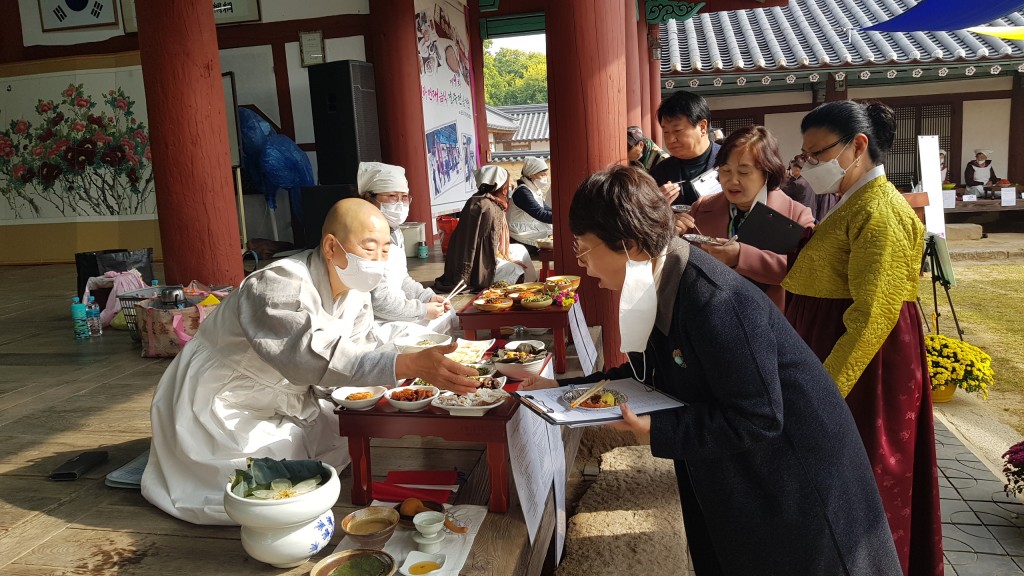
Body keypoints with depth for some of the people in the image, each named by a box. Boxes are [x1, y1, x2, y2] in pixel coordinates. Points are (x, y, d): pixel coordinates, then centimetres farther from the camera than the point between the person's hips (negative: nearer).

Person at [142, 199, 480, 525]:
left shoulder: (355, 290, -6)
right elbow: (314, 355, -48)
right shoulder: (280, 285, -33)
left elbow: (360, 355, -8)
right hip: (220, 406, -8)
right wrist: (408, 365, -57)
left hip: (281, 400, 8)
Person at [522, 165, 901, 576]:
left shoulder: (714, 302, -33)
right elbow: (650, 372, 6)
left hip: (794, 475, -8)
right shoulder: (660, 285, -6)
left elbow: (758, 420, -30)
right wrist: (562, 388, 2)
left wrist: (655, 429, -29)